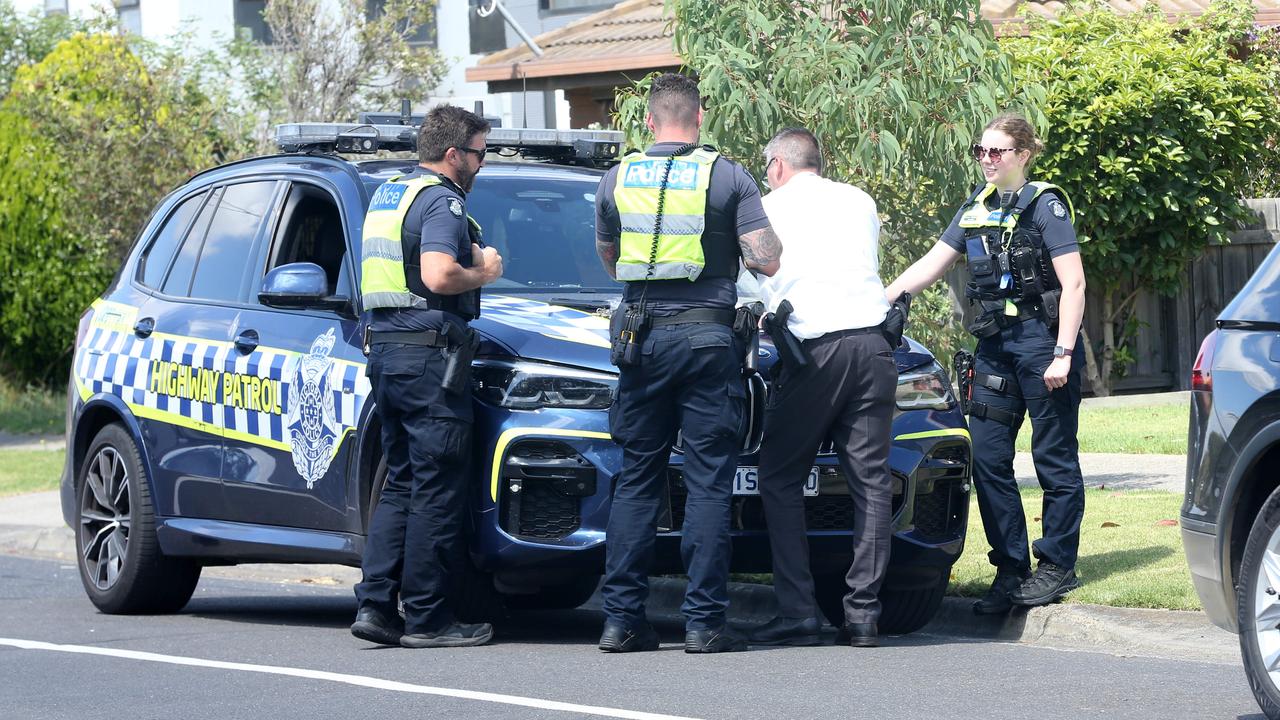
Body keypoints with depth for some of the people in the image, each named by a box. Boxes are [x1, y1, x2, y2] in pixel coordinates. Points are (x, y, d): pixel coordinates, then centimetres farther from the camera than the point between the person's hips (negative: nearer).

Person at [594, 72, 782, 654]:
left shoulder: (616, 180, 6)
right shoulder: (728, 178, -3)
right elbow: (767, 261, -7)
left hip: (642, 337, 3)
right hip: (707, 335, -3)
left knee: (636, 480, 9)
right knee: (708, 483, 0)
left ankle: (621, 618, 5)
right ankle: (704, 621, -4)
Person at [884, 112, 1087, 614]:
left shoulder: (1044, 205, -5)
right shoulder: (976, 210, 14)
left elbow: (1073, 284, -9)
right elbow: (930, 266, 18)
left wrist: (1062, 354, -16)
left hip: (1042, 339, -7)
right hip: (996, 343, 7)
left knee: (1054, 457, -1)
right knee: (988, 458, 1)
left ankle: (1057, 567, 5)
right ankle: (1010, 569, 7)